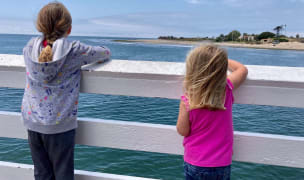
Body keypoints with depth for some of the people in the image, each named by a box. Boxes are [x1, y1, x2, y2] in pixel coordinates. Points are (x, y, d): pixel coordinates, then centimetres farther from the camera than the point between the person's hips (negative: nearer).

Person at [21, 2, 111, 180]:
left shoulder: (30, 47, 0)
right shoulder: (74, 50, -11)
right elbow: (106, 53, 3)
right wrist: (85, 56, 22)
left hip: (32, 121, 4)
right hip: (60, 124, -4)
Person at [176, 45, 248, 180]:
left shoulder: (187, 100, -22)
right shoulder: (227, 90, -15)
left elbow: (183, 131, -10)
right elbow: (243, 69, 3)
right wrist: (222, 60, 14)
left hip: (195, 164, -2)